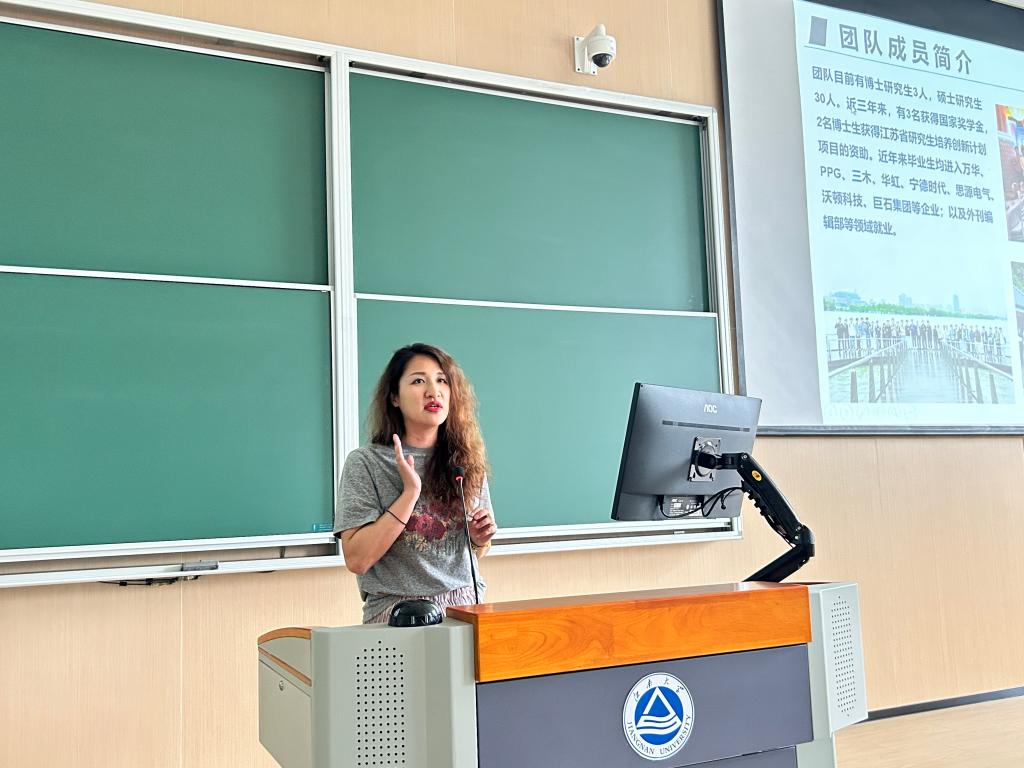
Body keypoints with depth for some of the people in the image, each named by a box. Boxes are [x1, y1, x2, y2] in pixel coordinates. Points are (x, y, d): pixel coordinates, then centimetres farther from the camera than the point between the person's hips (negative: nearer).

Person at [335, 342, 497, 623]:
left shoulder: (466, 462, 9)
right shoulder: (364, 463, -3)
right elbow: (356, 560, -12)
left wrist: (480, 538, 0)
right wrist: (410, 492, -14)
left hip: (466, 605, 4)